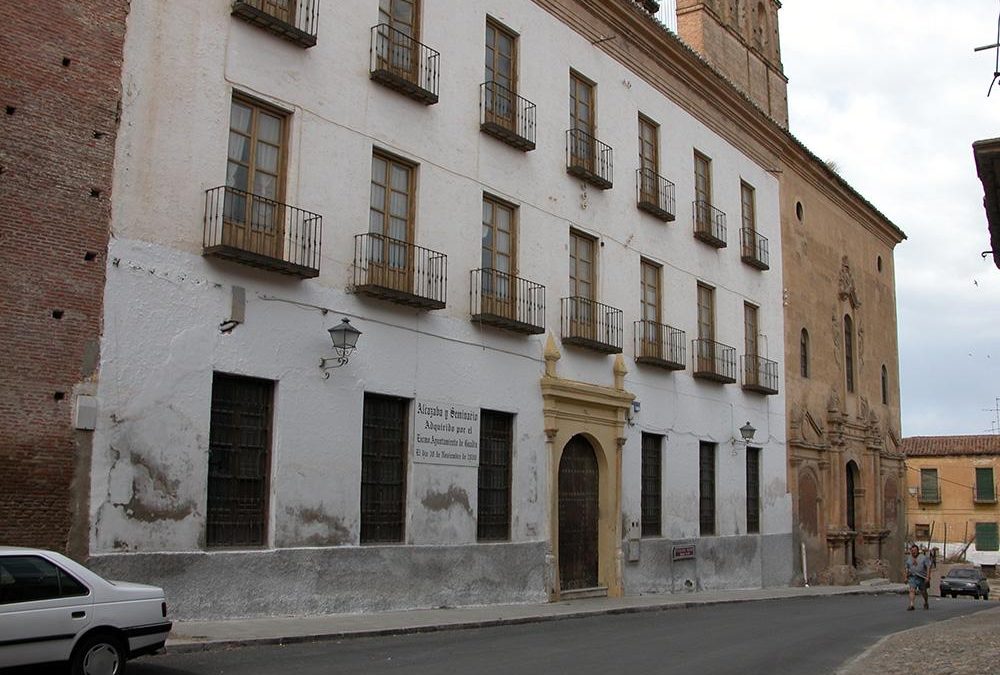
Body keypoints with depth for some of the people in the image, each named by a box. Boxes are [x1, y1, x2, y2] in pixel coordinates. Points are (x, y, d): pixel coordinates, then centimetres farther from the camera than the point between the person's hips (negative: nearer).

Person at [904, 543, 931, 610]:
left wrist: (928, 577, -15)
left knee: (923, 592, 11)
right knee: (912, 590, -13)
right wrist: (906, 577, 16)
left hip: (921, 577, -2)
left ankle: (926, 603, 37)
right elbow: (907, 568, 19)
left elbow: (928, 567, -7)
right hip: (912, 577, 2)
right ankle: (911, 605, -19)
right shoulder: (909, 559, 9)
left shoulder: (923, 557, -5)